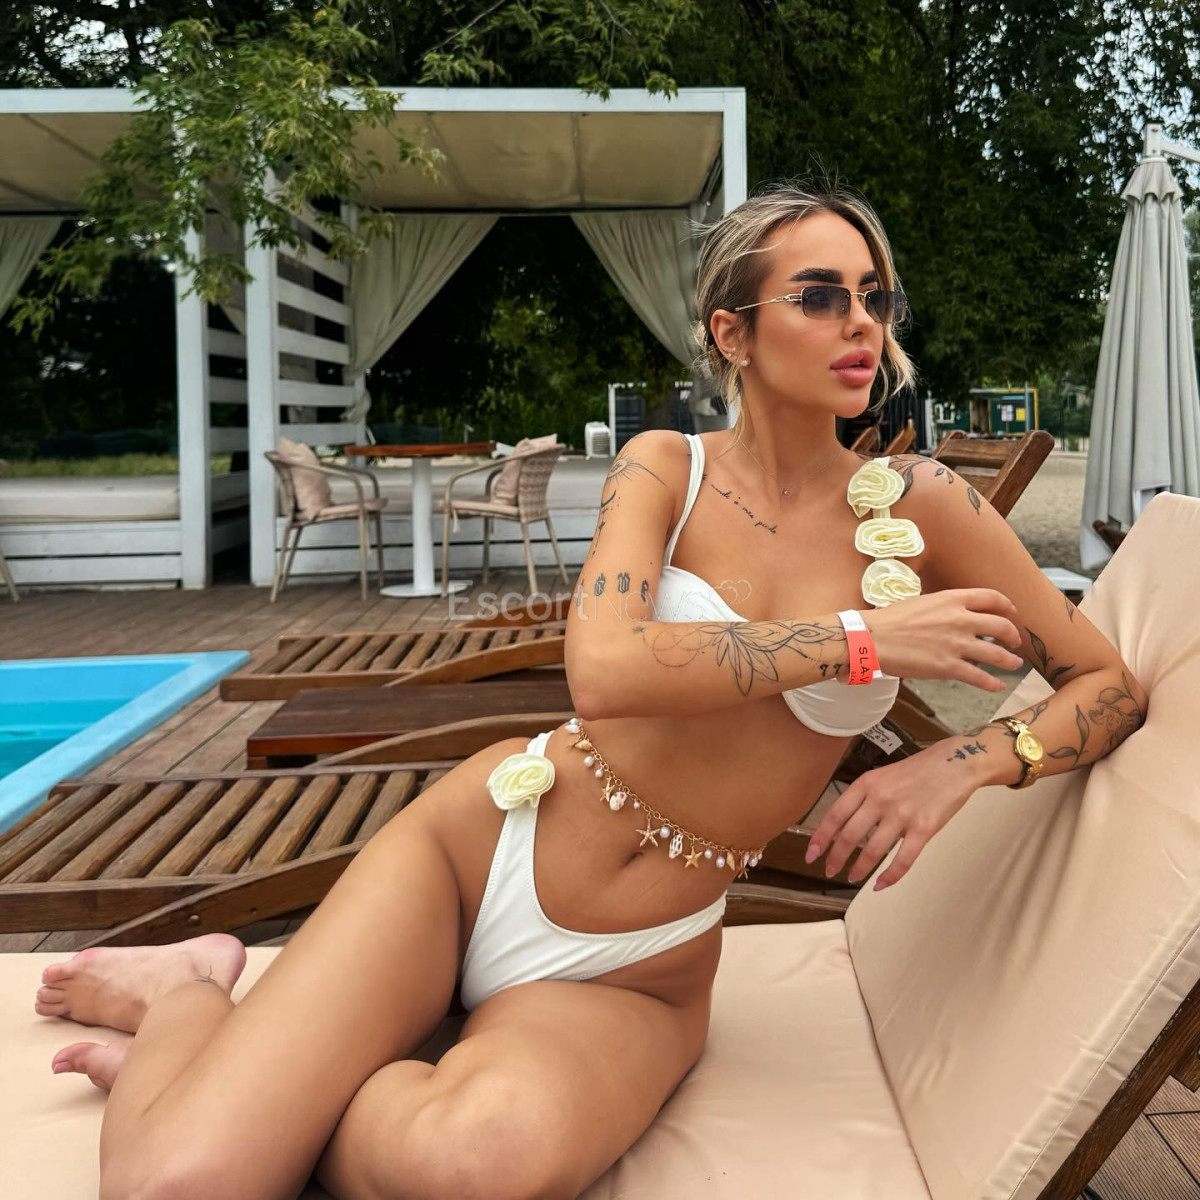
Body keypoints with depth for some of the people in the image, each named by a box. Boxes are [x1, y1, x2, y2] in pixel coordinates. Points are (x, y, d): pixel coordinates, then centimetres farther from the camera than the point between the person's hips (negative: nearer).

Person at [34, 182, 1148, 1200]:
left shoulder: (917, 506, -2)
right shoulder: (667, 467, -3)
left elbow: (1111, 684, 3)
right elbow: (606, 671, -22)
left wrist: (963, 761, -16)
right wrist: (858, 639, -18)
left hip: (629, 978, 1)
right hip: (473, 853, -1)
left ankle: (221, 1076, -2)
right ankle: (187, 996, 16)